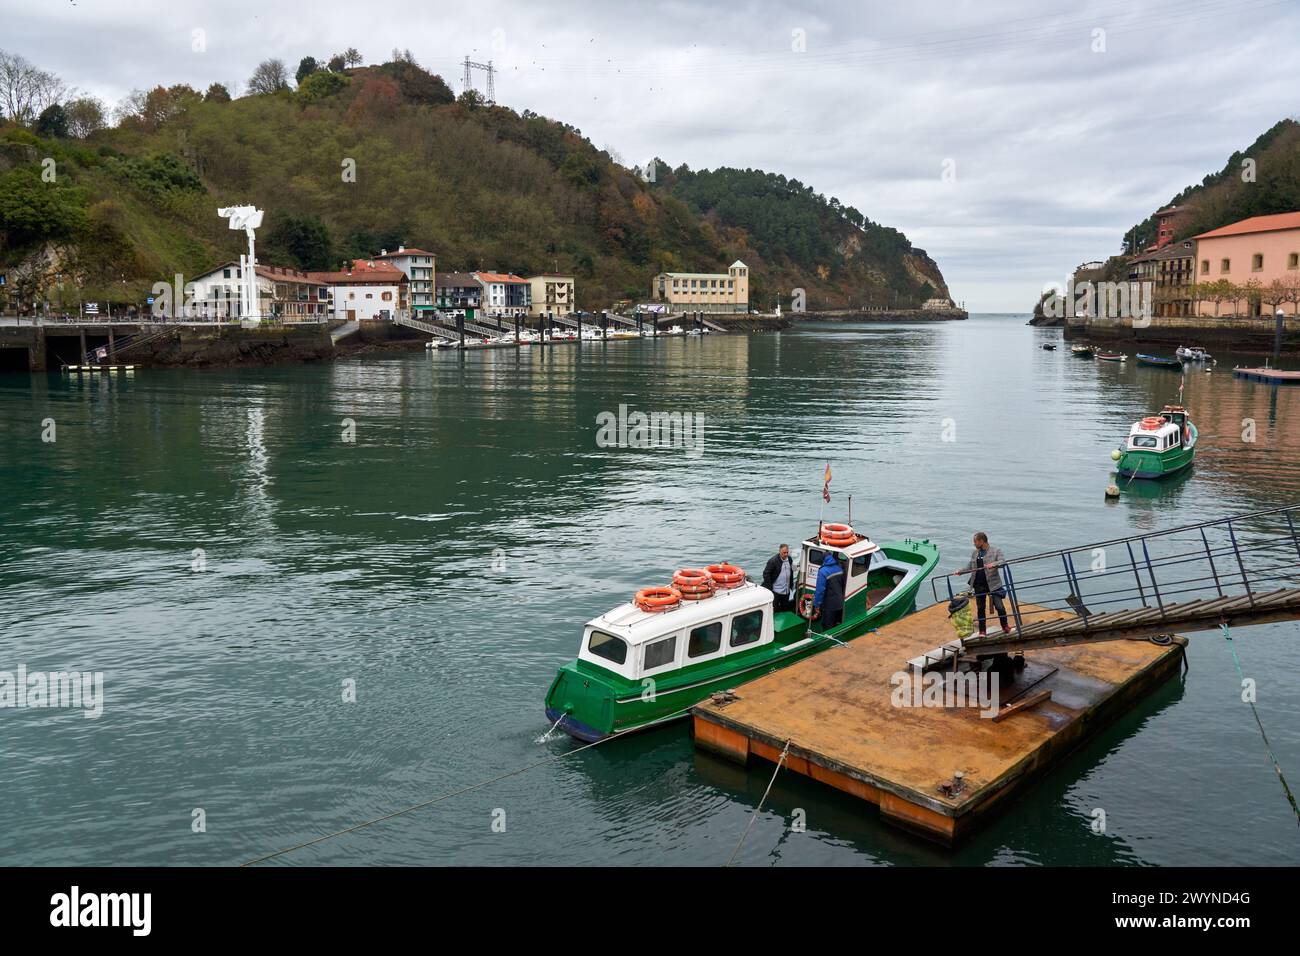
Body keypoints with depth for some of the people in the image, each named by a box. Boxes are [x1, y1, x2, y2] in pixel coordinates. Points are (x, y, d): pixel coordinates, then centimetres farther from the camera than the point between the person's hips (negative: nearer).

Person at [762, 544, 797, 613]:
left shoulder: (790, 559, 6)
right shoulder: (773, 561, -16)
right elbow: (766, 574, -15)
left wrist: (791, 585, 16)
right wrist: (769, 588, -17)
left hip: (786, 591, 6)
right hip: (775, 591, -6)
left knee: (785, 609, 13)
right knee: (774, 610, -4)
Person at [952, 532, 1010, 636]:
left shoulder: (995, 551, -2)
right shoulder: (974, 553, 13)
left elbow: (1003, 561, -15)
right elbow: (970, 567, 18)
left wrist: (994, 564, -33)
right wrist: (960, 571, 5)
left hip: (993, 584, -4)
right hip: (979, 585, 5)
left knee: (999, 606, -6)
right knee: (980, 608, 8)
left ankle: (1005, 626, 18)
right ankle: (982, 631, 18)